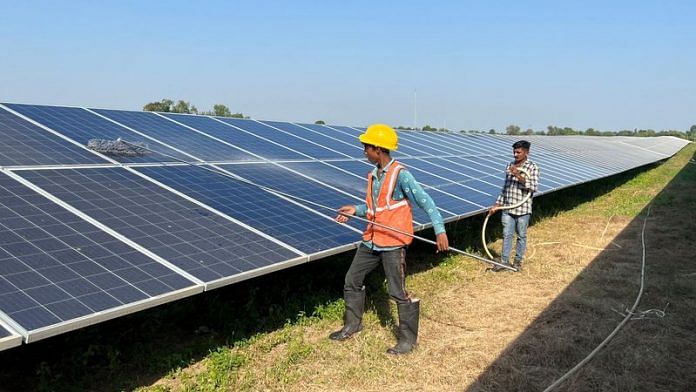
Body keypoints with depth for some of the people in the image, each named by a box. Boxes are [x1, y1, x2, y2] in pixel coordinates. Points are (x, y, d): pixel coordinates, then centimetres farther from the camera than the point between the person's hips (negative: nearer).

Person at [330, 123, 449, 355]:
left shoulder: (400, 174, -16)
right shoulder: (373, 175, 8)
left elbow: (425, 202, -19)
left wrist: (440, 231, -27)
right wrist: (356, 210, 3)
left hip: (393, 242, -8)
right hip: (371, 240, 9)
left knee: (398, 292, 0)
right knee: (352, 280, 16)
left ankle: (408, 339, 16)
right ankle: (352, 324, 34)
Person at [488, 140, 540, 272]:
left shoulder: (532, 167, -7)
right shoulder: (509, 166, 7)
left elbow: (534, 187, -17)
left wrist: (519, 176, -25)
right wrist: (497, 204, 10)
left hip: (523, 208, -4)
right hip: (508, 208, 4)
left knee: (521, 235, 9)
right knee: (507, 235, 7)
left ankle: (518, 261, 22)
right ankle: (504, 261, 14)